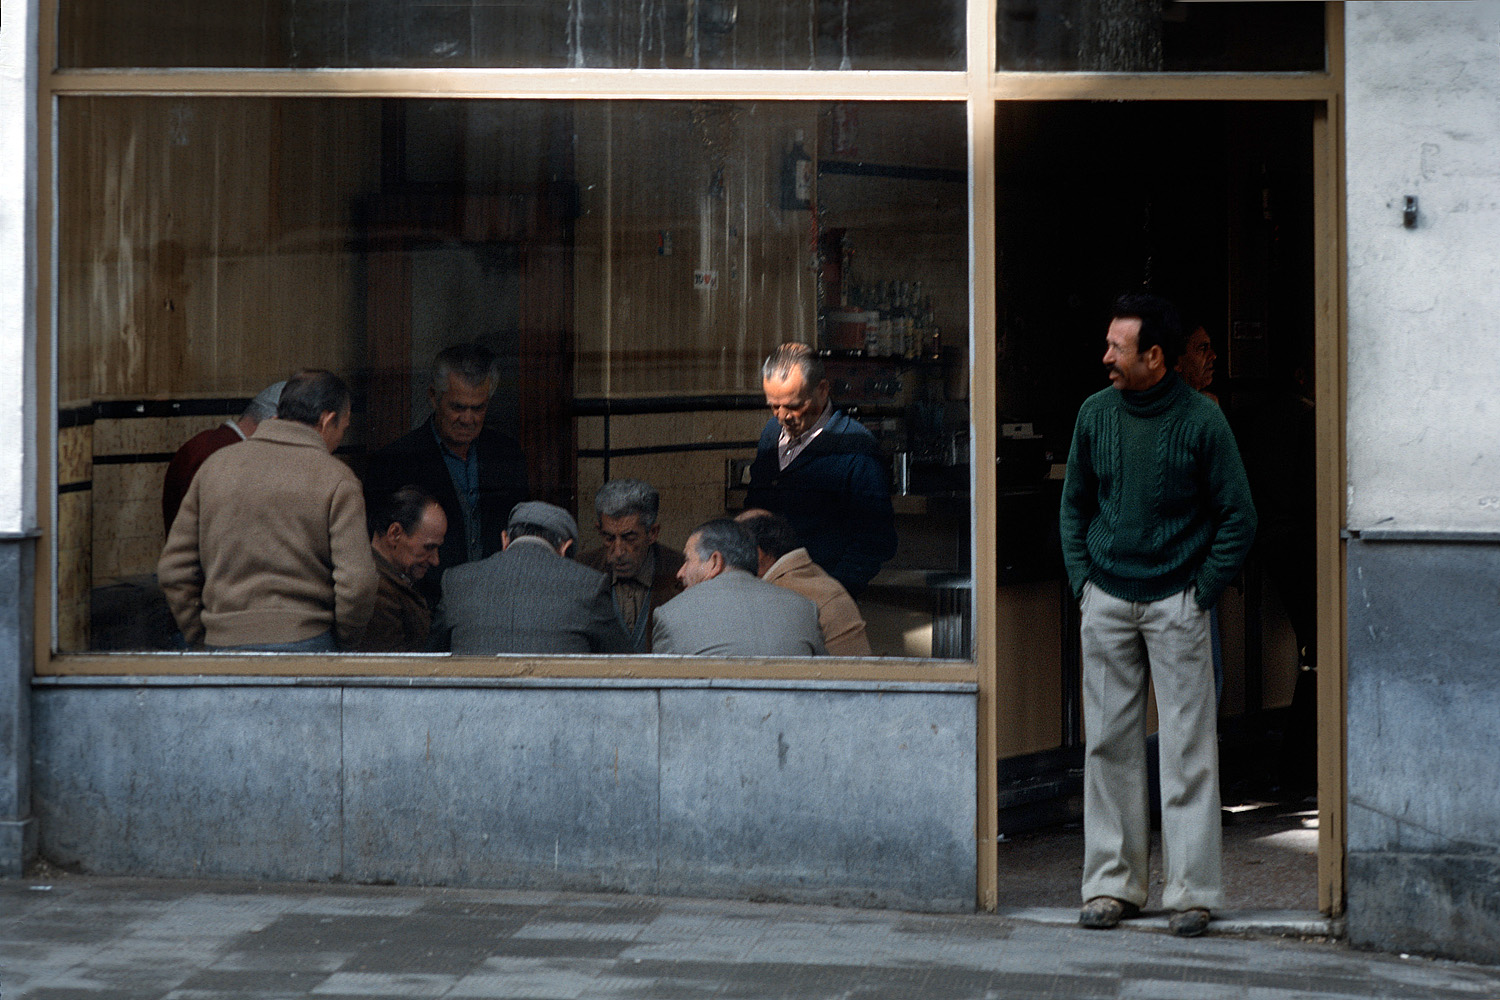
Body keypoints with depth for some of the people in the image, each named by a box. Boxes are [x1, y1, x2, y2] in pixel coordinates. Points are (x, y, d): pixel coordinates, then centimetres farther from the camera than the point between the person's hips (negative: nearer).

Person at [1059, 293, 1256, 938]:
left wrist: (1201, 594, -6)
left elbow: (1238, 519, -2)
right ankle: (1112, 883, 13)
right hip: (1106, 602, 4)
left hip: (1176, 603, -4)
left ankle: (1192, 891, 2)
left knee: (1188, 750, -2)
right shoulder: (1095, 414, 5)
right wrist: (1082, 581, 6)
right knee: (1109, 744, 6)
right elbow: (1074, 505, 16)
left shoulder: (1201, 422, -8)